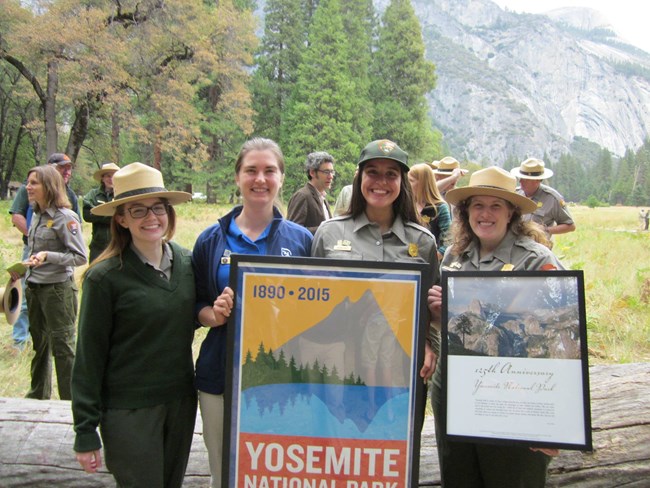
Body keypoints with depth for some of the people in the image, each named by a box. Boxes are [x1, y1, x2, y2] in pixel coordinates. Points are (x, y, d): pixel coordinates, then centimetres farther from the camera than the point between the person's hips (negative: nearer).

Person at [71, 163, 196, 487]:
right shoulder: (105, 277, -13)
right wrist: (85, 432, -7)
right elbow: (89, 356, -9)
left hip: (181, 401, 5)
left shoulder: (187, 262, 0)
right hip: (128, 411, -5)